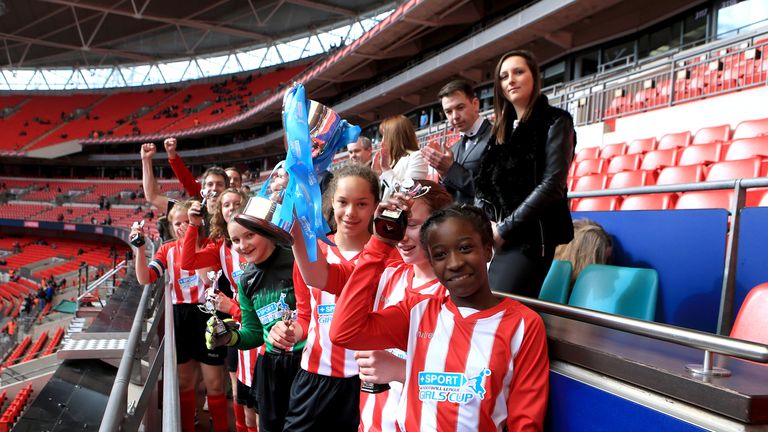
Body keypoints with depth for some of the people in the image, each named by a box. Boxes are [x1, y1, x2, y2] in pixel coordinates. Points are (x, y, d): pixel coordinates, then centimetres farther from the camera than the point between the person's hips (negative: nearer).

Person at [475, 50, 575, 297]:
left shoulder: (555, 122, 1)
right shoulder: (502, 129, 18)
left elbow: (552, 185, -10)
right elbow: (483, 185, 15)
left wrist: (505, 228, -12)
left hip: (529, 237, -6)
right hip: (493, 238, 6)